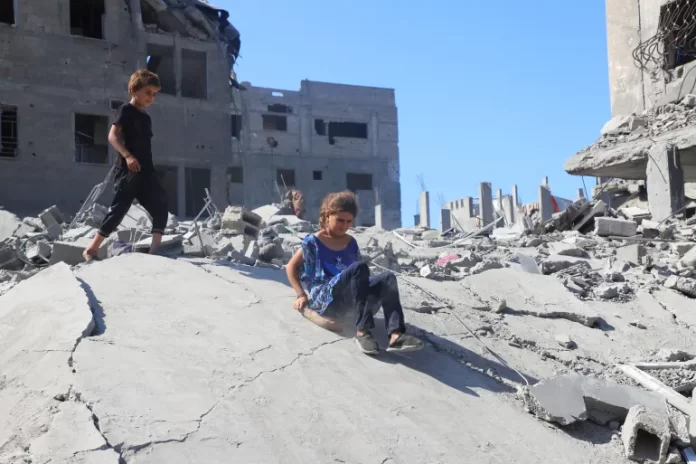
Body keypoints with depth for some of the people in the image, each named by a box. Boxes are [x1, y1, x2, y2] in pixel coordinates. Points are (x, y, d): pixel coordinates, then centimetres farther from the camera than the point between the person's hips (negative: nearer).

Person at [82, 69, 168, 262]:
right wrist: (127, 155, -27)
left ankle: (156, 249, 1)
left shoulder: (146, 118, 19)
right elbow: (113, 135, -14)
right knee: (118, 209, -8)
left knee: (160, 208, -1)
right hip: (128, 171, -8)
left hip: (146, 172, 8)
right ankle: (91, 249, -1)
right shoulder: (127, 110, -3)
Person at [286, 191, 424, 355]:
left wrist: (372, 296, 7)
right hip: (324, 298, -5)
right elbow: (291, 267, 9)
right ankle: (363, 331, -38)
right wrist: (301, 294, -2)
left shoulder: (351, 243, 18)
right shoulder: (313, 242, 4)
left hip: (349, 298, 5)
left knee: (387, 278, -24)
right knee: (359, 267, -32)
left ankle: (396, 335, -44)